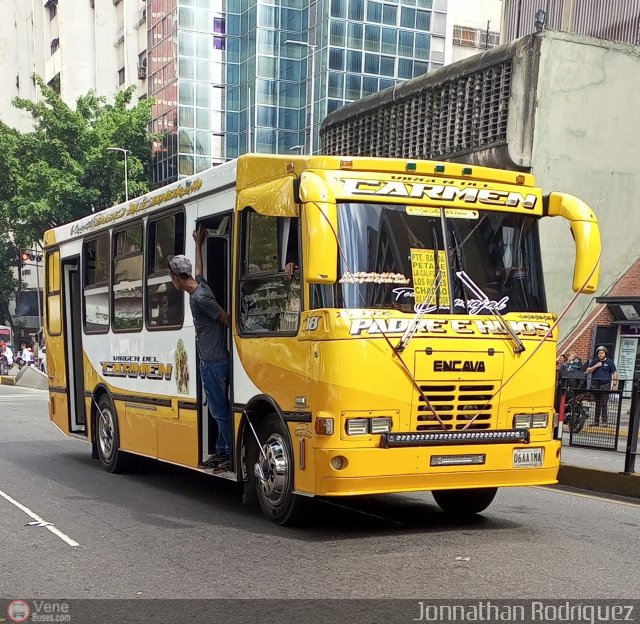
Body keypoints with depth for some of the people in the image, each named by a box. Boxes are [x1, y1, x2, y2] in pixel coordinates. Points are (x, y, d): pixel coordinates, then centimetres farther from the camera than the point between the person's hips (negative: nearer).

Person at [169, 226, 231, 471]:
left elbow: (226, 318, -13)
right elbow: (199, 269, 30)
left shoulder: (199, 297, -18)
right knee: (218, 409, 14)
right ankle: (222, 451, 22)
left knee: (220, 410, -5)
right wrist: (198, 244, 42)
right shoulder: (200, 284, 8)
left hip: (214, 363, -10)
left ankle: (233, 455, 0)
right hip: (213, 361, 10)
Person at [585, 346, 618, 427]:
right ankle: (596, 421, 11)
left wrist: (615, 384, -4)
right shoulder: (594, 362, 13)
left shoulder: (609, 362, 5)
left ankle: (604, 421, -6)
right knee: (597, 404, 8)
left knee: (603, 404, -8)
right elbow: (588, 371, 9)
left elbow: (615, 373, 4)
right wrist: (596, 366, -5)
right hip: (595, 385, 3)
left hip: (605, 385, -3)